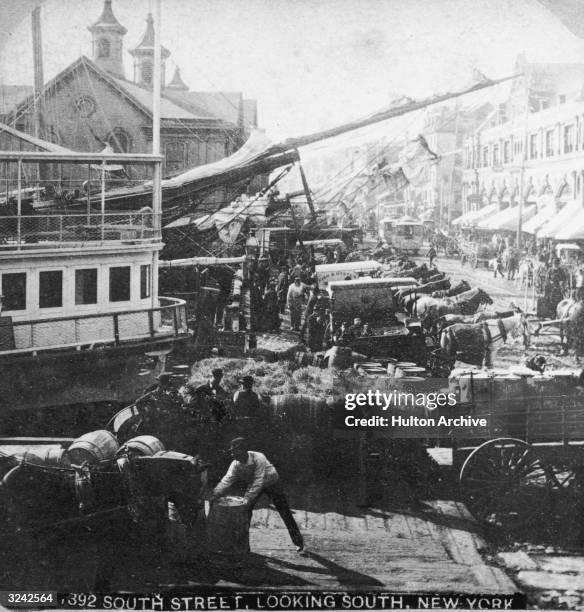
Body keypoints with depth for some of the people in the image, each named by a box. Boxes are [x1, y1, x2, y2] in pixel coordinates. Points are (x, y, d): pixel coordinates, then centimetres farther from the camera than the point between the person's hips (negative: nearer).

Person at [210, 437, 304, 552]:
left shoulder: (259, 458, -38)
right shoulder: (236, 464, -22)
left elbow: (258, 481, -39)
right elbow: (227, 480, -28)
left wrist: (248, 498, -45)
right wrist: (215, 495, -41)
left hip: (270, 482, -5)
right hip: (252, 484, 5)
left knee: (284, 512, -3)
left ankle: (298, 541, 8)